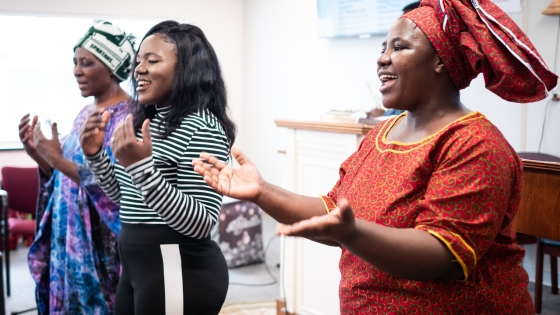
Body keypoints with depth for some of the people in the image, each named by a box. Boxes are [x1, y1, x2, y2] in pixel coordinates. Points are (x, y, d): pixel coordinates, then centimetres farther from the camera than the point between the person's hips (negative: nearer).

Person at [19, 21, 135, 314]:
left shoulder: (126, 117, -15)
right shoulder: (86, 113, 12)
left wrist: (58, 159, -24)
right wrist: (38, 155, 1)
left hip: (100, 249, -8)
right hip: (68, 241, 8)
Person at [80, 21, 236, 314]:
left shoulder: (202, 129, -17)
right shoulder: (148, 122, 9)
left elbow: (201, 225, -24)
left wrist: (143, 167, -31)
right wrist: (96, 155, 4)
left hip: (180, 272, -8)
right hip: (136, 268, 8)